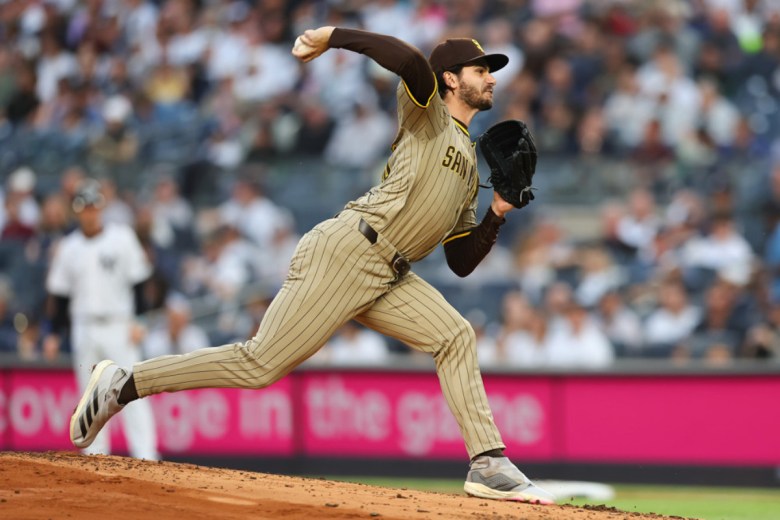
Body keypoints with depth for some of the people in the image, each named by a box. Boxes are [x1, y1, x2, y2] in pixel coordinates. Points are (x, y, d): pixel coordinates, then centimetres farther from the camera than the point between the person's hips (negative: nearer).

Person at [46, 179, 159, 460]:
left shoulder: (121, 238, -1)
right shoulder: (69, 247, 7)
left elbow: (138, 282, -2)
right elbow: (60, 295, 11)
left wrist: (138, 322, -10)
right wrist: (55, 334, 6)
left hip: (119, 327, -3)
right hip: (84, 329, 3)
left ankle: (146, 456, -14)